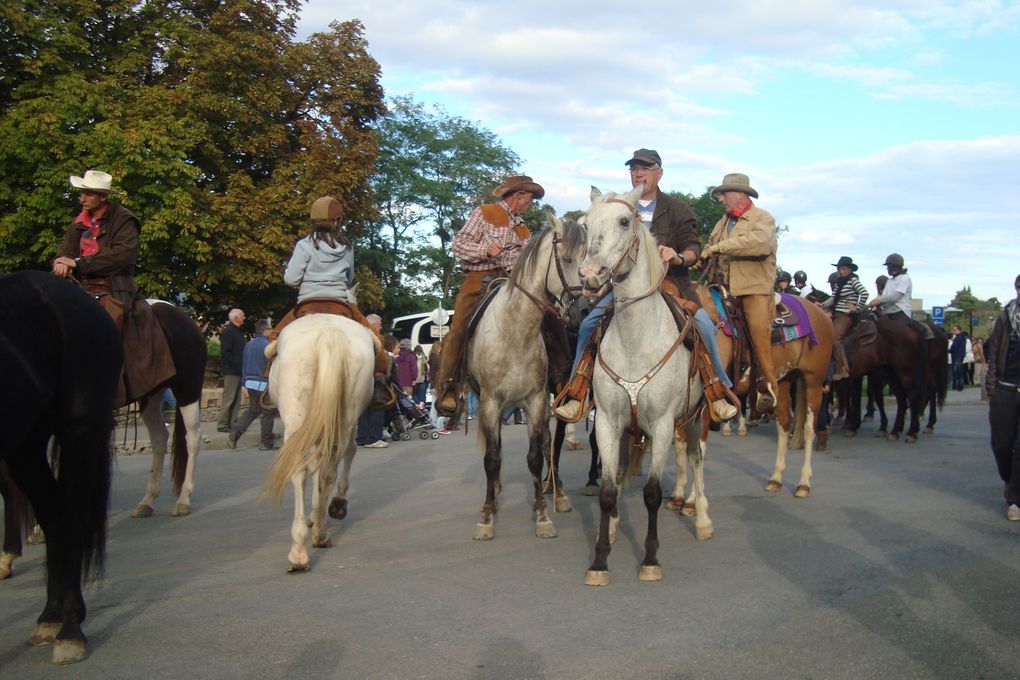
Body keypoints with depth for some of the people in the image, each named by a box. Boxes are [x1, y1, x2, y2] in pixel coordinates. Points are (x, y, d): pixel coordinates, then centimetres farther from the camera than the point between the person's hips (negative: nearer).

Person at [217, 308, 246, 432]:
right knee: (228, 398, -7)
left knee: (236, 399, 12)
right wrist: (237, 364, -19)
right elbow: (225, 353, -18)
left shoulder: (238, 332, 18)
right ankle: (222, 424, -3)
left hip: (238, 371, 10)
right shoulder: (227, 332, -12)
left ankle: (232, 423, 17)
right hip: (231, 371, -10)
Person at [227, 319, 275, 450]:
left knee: (252, 410, 19)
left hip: (250, 382, 8)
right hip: (263, 384, -8)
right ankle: (266, 443, 5)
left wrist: (245, 381, 20)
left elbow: (244, 365, 13)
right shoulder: (267, 346, -14)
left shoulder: (249, 345, 9)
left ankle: (234, 435, 8)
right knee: (267, 413, 2)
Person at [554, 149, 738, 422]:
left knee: (704, 324, -23)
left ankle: (719, 390, -7)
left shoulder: (677, 209, 8)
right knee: (589, 324, -19)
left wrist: (679, 257, -21)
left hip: (669, 281, -1)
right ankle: (577, 392, -10)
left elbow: (693, 248, 2)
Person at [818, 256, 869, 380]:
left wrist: (858, 308, -16)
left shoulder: (853, 280, -7)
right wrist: (822, 305, 0)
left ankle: (842, 369, -17)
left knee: (834, 337, -22)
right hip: (836, 314, 9)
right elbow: (832, 299, 14)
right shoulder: (839, 282, 17)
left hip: (847, 315, -9)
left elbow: (864, 293, -21)